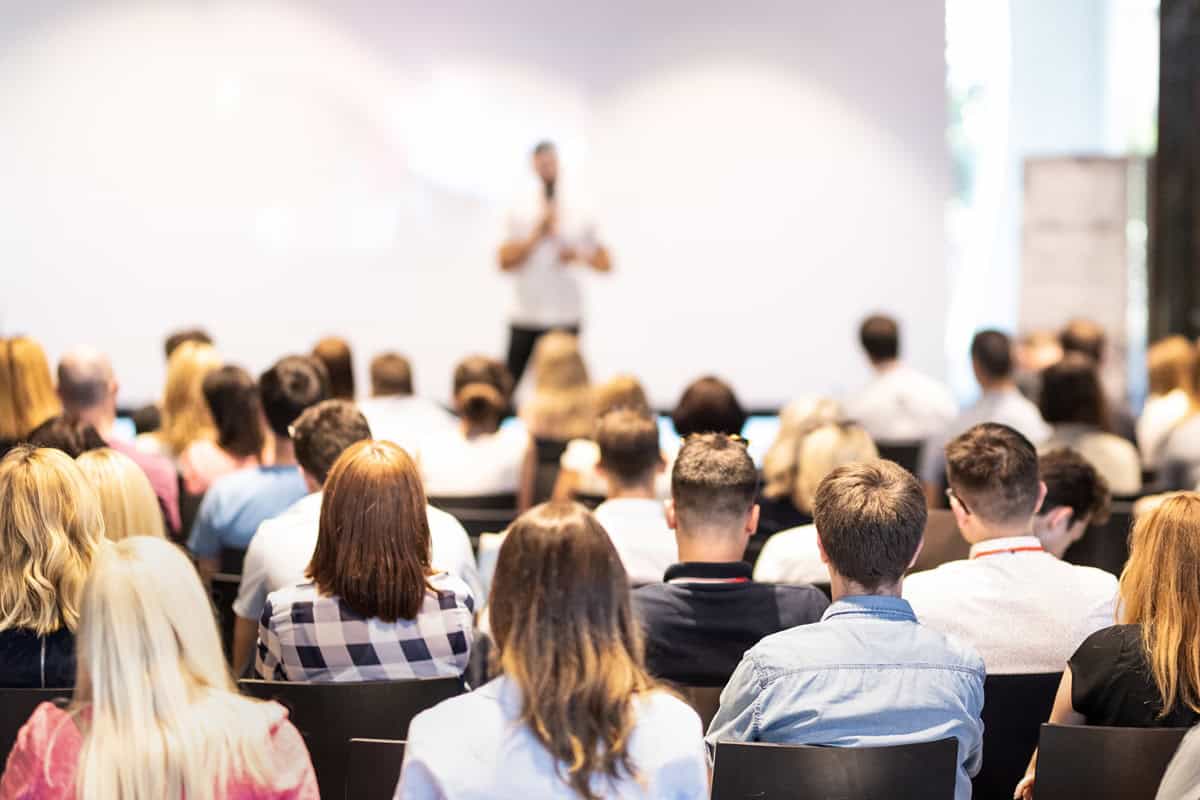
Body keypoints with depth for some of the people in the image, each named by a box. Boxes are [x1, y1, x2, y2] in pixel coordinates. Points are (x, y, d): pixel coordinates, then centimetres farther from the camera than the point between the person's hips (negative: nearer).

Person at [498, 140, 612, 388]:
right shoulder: (519, 213, 3)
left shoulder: (579, 215, 6)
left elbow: (604, 263, 9)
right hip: (524, 317, 0)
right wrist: (537, 233, -12)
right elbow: (505, 262, -6)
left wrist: (578, 254, -10)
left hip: (564, 318, 0)